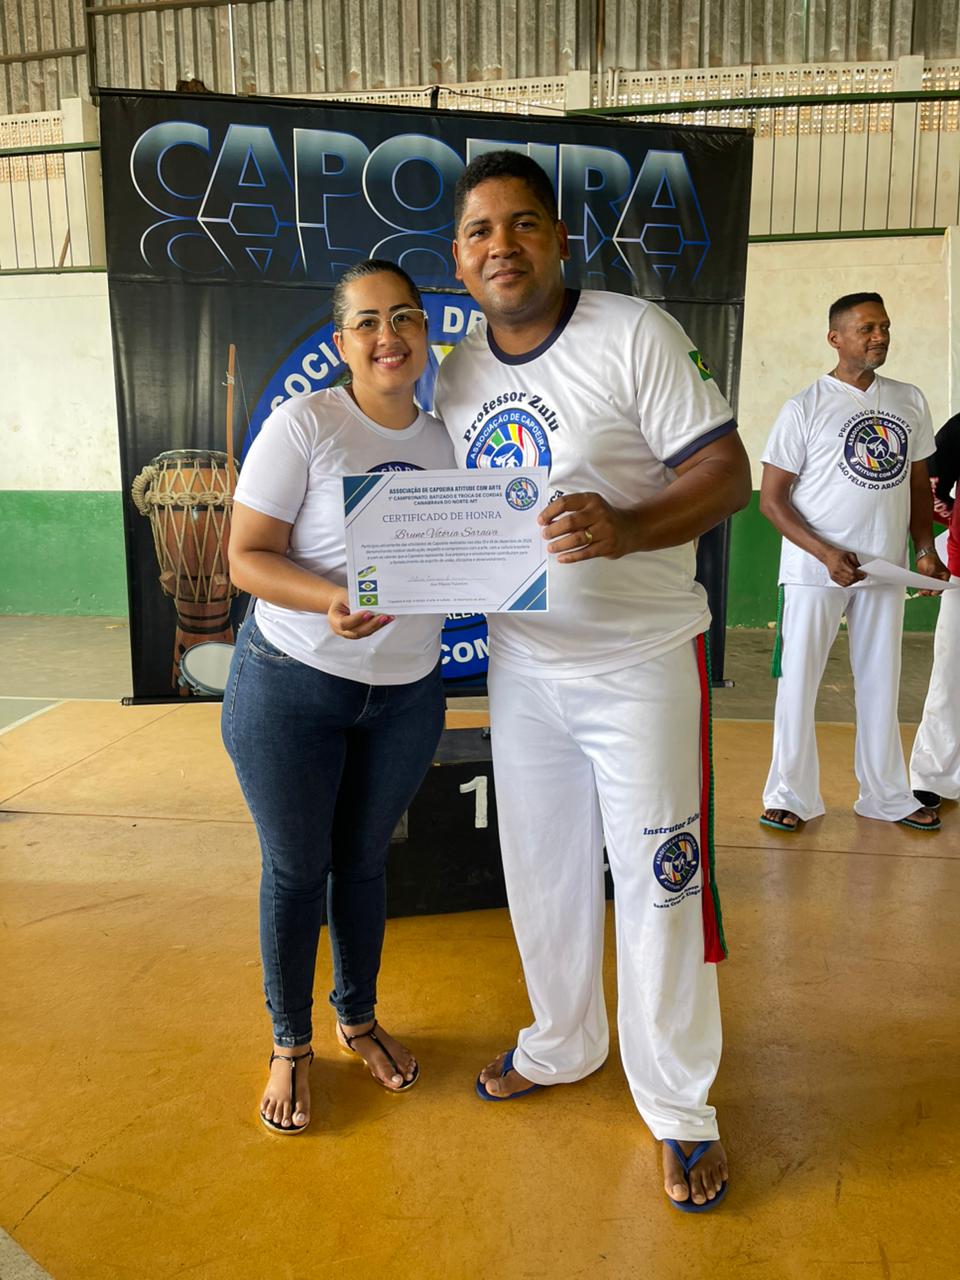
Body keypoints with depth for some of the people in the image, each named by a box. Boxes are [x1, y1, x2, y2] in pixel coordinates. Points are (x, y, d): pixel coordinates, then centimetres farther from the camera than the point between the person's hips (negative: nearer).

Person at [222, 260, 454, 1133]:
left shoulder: (440, 439, 4)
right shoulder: (303, 424, -13)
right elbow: (247, 556, -15)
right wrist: (333, 601, -32)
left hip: (406, 692, 4)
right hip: (293, 683, -4)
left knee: (365, 861, 17)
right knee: (296, 869, 9)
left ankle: (360, 1017, 40)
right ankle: (291, 1044, 31)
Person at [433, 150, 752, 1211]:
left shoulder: (635, 333, -11)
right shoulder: (455, 376, 7)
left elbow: (727, 473, -15)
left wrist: (625, 527, -32)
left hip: (639, 659, -5)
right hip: (519, 663, 6)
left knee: (658, 883, 3)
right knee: (541, 866, 17)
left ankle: (679, 1105, 25)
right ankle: (561, 1045, 41)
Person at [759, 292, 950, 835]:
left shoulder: (911, 401, 9)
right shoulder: (804, 408, -5)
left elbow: (919, 483, 17)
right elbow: (772, 498, -8)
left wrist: (926, 548, 3)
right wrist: (826, 553, -19)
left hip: (885, 567, 5)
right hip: (816, 568, -4)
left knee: (882, 682, 12)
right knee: (799, 681, 0)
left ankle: (888, 796, 25)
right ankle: (791, 795, 13)